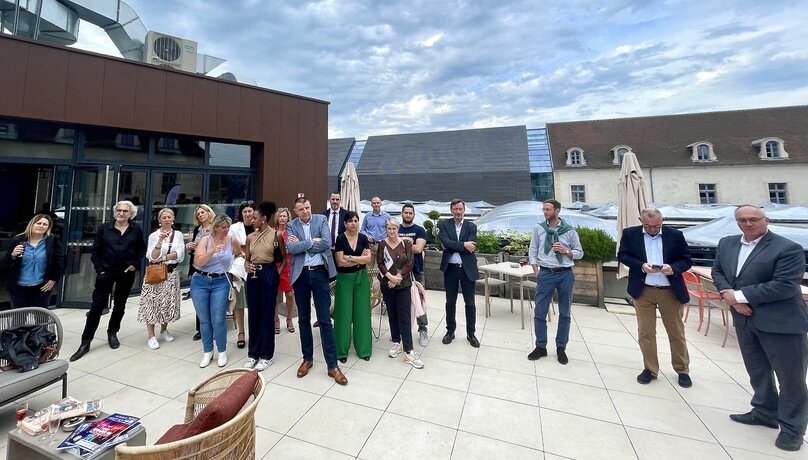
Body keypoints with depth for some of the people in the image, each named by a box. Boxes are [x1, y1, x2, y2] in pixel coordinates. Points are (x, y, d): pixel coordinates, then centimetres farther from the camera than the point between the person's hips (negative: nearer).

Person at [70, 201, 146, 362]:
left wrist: (135, 264, -4)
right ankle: (85, 342, 9)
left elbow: (142, 249, 7)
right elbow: (96, 250, 2)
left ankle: (112, 333, 32)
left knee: (119, 305, 13)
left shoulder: (136, 230, 0)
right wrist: (99, 268, -5)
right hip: (106, 272, -1)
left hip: (126, 273, 1)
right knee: (97, 306, -1)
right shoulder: (104, 228, -1)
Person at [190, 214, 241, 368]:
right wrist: (213, 251, -27)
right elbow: (197, 262, -15)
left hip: (221, 283, -1)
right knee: (204, 320, 9)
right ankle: (207, 351, 26)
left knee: (218, 320, -4)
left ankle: (222, 351, 15)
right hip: (200, 282, 1)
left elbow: (240, 255, 18)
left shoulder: (232, 240, -2)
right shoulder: (205, 240, -4)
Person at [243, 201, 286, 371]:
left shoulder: (276, 234, -5)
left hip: (269, 274, -4)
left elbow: (285, 257, 2)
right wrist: (246, 266, -7)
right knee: (253, 315, 11)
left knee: (267, 315, 4)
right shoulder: (250, 237, 7)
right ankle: (253, 353, 26)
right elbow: (246, 259, 14)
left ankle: (266, 354, 18)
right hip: (253, 275, 5)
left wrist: (278, 273, -5)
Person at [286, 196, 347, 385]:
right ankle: (307, 358, 30)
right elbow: (291, 248, -12)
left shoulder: (321, 219, 2)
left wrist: (302, 245, -8)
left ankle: (332, 365, 8)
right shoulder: (291, 225, 5)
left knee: (325, 319, 0)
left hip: (319, 272, -2)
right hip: (300, 274, 2)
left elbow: (327, 243, -13)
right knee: (303, 318, 13)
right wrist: (312, 242, -13)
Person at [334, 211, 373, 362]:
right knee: (344, 313, 4)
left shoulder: (363, 238, 3)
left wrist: (350, 257, -13)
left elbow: (368, 259, -6)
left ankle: (363, 349, 19)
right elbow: (340, 262, -12)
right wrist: (360, 259, -10)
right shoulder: (340, 239, -5)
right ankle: (342, 350, 18)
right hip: (344, 279, -2)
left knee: (362, 313, 7)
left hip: (361, 278, 3)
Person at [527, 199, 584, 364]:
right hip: (546, 274, 0)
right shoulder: (538, 228, 4)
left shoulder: (570, 231, 1)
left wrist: (566, 251, -11)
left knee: (564, 313, 10)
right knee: (540, 312, 2)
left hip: (566, 274, 0)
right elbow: (532, 251, 4)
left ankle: (561, 348, 25)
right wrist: (536, 271, -3)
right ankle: (541, 347, 18)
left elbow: (580, 253, 7)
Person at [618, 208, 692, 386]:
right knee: (645, 332, 7)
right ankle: (650, 369, 21)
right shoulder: (630, 233, -2)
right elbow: (622, 255, 0)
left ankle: (682, 370, 30)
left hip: (670, 291, 1)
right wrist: (641, 265, -17)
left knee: (676, 332, 13)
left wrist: (673, 268, -20)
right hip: (643, 291, 0)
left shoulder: (675, 235, -2)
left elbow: (687, 260, 2)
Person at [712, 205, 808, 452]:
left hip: (781, 322, -6)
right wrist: (729, 296, -9)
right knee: (757, 371, 20)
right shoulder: (726, 244, 4)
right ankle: (765, 412, 37)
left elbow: (784, 286, -21)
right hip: (744, 319, 6)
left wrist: (739, 295, -19)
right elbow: (717, 271, 8)